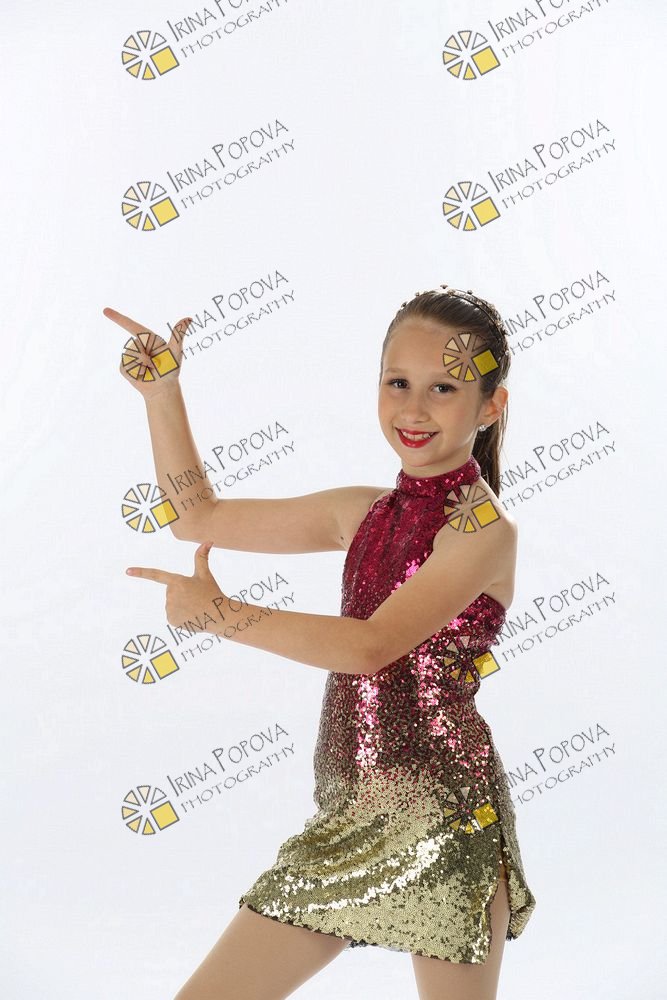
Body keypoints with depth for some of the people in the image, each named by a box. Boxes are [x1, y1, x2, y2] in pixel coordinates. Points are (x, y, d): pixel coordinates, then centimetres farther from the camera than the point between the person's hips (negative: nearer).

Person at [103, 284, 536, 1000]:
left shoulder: (485, 529, -11)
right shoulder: (363, 512, 9)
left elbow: (371, 645, -21)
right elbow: (197, 518, 14)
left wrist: (220, 613, -16)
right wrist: (161, 391, 7)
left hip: (441, 815, -6)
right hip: (345, 817, 6)